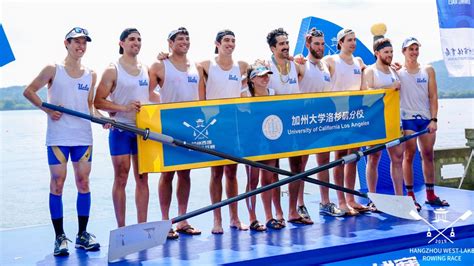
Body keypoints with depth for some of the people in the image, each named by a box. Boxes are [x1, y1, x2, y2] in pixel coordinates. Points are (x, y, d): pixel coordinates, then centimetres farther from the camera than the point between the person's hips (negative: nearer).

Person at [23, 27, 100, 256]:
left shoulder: (91, 75, 10)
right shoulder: (53, 70, 0)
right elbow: (29, 91, 3)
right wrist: (47, 109, -8)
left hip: (83, 136, 3)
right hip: (58, 136, -3)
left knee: (83, 182, 4)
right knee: (57, 183, -2)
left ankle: (82, 235, 12)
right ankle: (60, 237, 5)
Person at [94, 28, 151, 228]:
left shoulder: (146, 69, 12)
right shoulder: (113, 70, -4)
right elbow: (98, 101, -9)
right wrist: (124, 108, -19)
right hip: (121, 130, -5)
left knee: (142, 179, 7)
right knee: (121, 179, 0)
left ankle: (142, 225, 12)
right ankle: (121, 228, 6)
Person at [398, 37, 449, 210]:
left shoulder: (428, 70, 7)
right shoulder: (397, 72, 2)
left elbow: (433, 96, 5)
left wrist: (433, 119, -4)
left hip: (426, 118, 3)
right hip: (407, 118, -3)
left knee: (428, 155, 5)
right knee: (409, 155, -4)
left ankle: (430, 194, 12)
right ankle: (410, 195, 0)